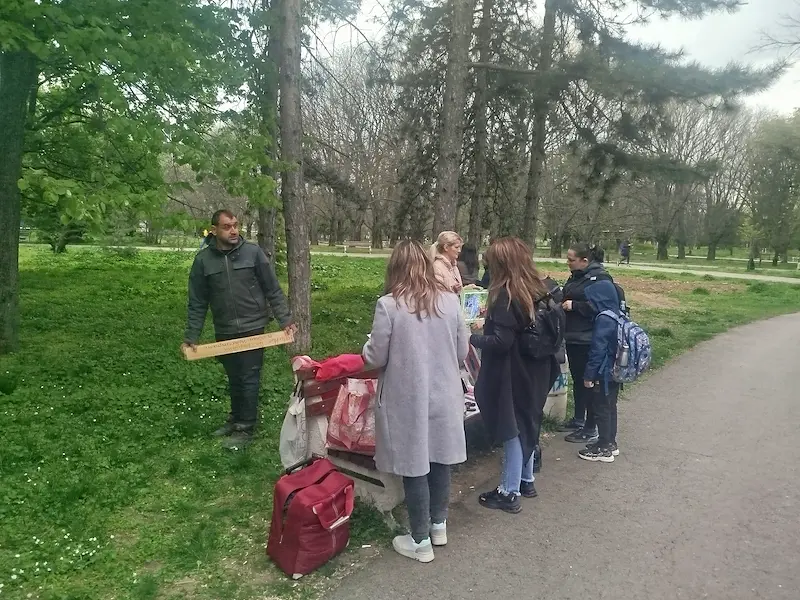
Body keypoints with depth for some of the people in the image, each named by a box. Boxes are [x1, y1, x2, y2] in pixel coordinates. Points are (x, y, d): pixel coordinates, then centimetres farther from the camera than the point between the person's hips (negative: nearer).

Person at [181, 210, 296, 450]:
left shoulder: (253, 252, -7)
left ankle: (246, 428, 15)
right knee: (234, 379, 15)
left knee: (249, 379, 2)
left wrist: (285, 320, -7)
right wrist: (191, 336, 1)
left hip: (252, 329, -2)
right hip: (224, 332, 3)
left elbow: (273, 290, -2)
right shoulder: (203, 259, -2)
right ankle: (236, 419, 35)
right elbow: (197, 302, 3)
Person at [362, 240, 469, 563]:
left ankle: (420, 541, 22)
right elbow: (463, 351, 4)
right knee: (440, 459, 19)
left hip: (407, 400, -4)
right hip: (444, 396, 4)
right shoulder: (450, 301, -3)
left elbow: (376, 358, -10)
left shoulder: (388, 305, -15)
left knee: (414, 466, 8)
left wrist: (369, 347, 11)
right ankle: (438, 525, 37)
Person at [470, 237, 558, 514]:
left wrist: (472, 338, -11)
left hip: (512, 374, -9)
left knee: (511, 430, 2)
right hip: (533, 370, 9)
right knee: (526, 425, 20)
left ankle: (509, 493, 13)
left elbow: (501, 341, -25)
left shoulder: (505, 294, -21)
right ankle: (526, 480, 35)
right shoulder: (537, 289, 5)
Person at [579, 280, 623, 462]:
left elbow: (597, 350, -22)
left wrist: (589, 375, -15)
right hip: (615, 372, 9)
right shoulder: (618, 316, 5)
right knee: (610, 407, 19)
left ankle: (604, 449, 12)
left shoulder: (603, 319, -22)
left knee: (601, 410, 2)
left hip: (603, 374, -9)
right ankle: (610, 443, 30)